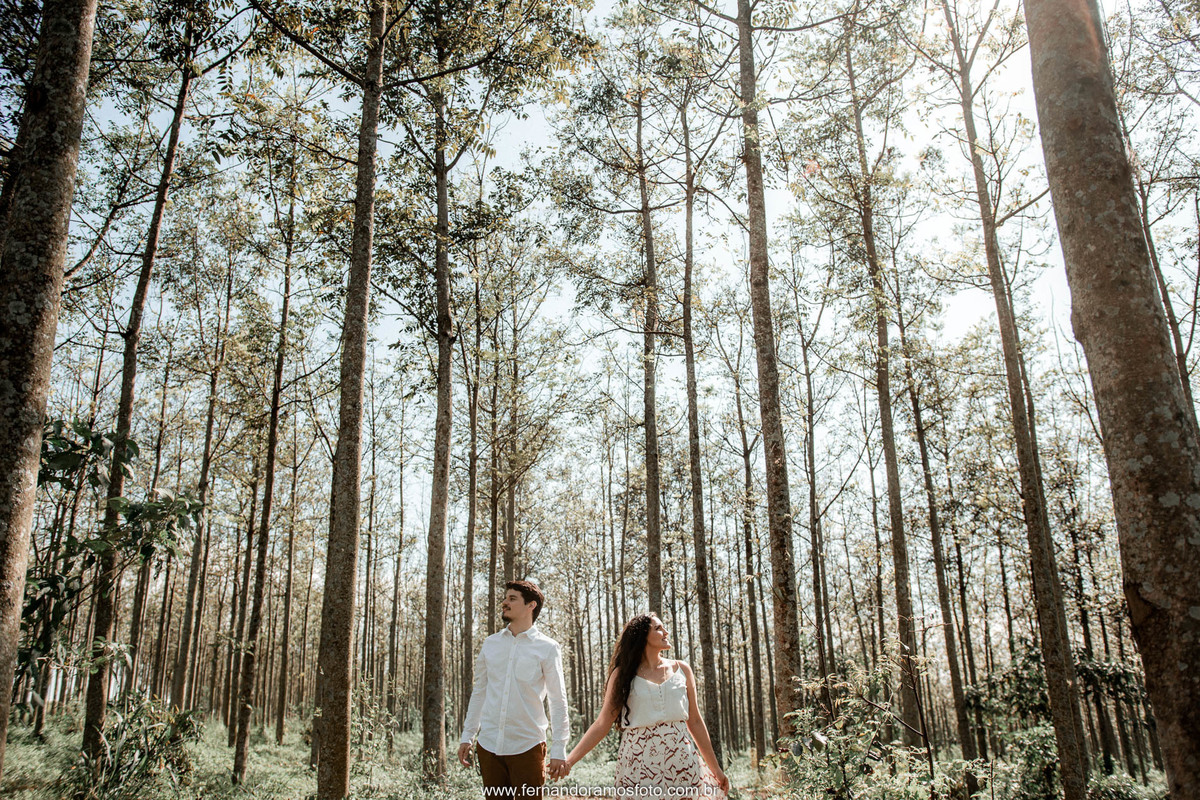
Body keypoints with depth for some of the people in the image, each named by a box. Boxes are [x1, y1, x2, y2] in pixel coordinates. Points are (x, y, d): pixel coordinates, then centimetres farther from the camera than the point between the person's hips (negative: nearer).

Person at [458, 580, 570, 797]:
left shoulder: (548, 648, -4)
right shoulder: (490, 644, 8)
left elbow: (558, 701, -4)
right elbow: (479, 692, 13)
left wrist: (559, 750, -7)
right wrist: (467, 736, 10)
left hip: (527, 747, -3)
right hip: (488, 745, 4)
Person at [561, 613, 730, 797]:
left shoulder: (681, 670, 6)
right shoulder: (622, 674, 0)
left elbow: (695, 721, 11)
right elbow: (602, 724, -2)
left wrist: (715, 769, 13)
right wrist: (569, 760, -11)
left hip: (680, 761, 2)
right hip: (639, 765, -2)